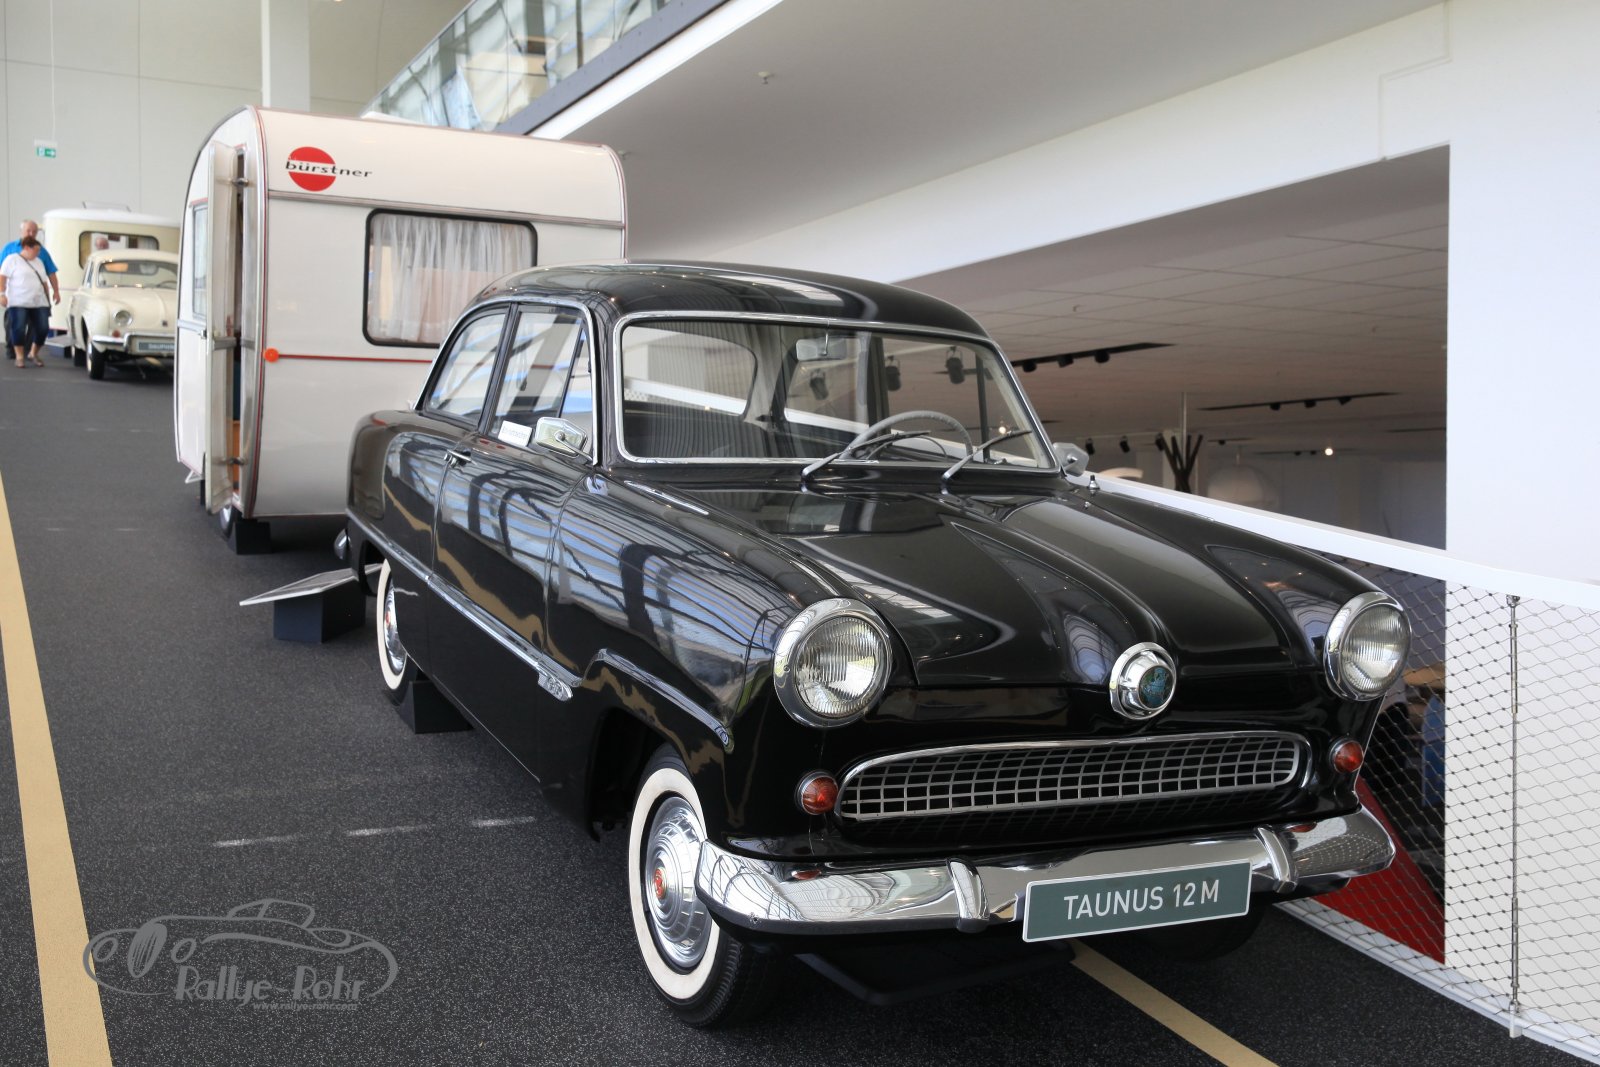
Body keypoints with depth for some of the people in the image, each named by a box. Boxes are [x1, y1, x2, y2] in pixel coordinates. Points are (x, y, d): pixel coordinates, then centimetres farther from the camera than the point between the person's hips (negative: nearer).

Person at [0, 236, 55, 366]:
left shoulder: (38, 262, 19)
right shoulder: (12, 259, 0)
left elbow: (43, 282, 22)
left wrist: (48, 298, 19)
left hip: (39, 303, 5)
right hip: (18, 302, -5)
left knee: (43, 329, -2)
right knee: (18, 329, -9)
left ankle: (34, 354, 16)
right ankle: (19, 357, 0)